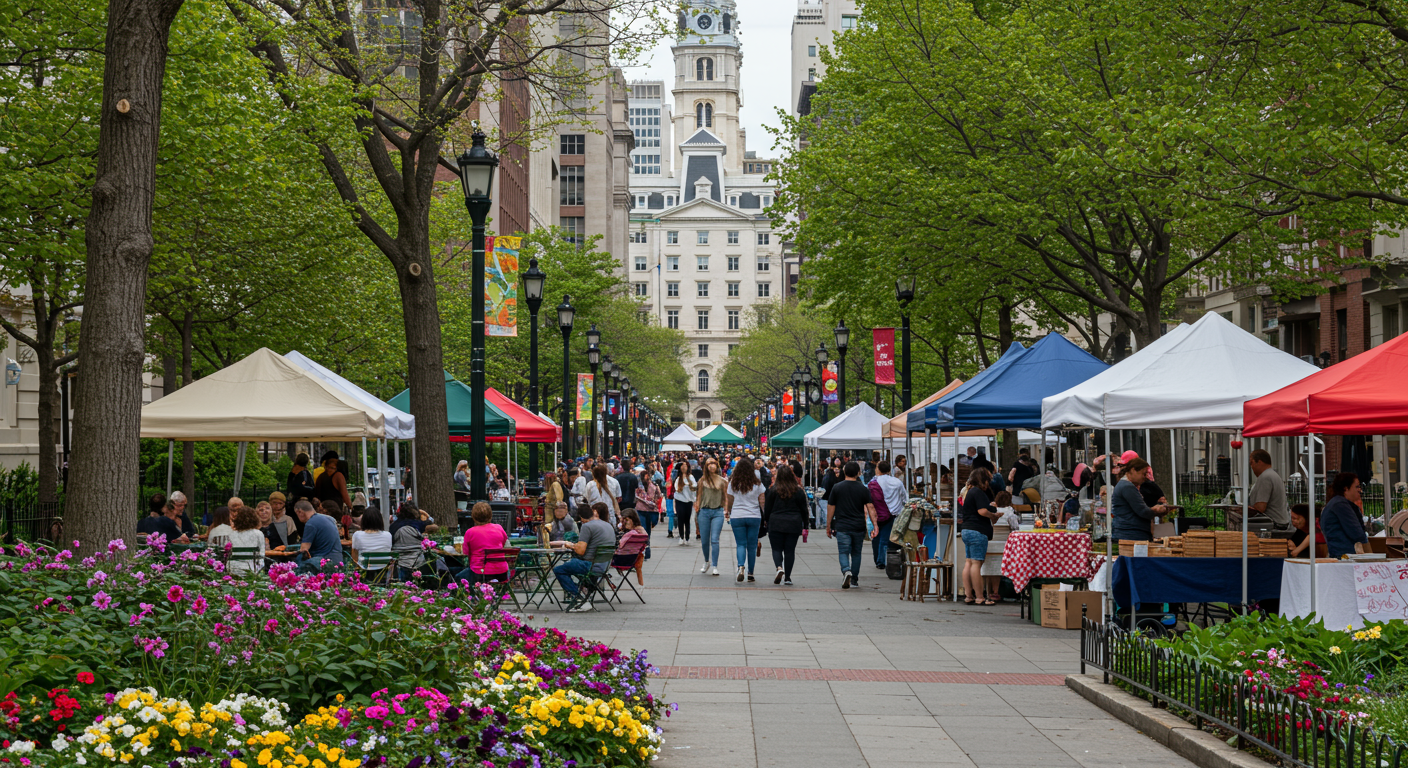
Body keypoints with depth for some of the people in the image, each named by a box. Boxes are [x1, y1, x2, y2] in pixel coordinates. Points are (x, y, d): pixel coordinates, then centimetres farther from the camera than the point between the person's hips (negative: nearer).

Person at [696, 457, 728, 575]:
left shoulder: (722, 480, 4)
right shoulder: (703, 480, 3)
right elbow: (699, 495, 8)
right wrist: (697, 507, 1)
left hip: (717, 512, -1)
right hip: (704, 511, 1)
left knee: (714, 540, -9)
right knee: (705, 540, 8)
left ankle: (715, 566, -6)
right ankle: (706, 561, 31)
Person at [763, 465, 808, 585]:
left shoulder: (773, 490, -4)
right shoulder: (798, 491, 0)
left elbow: (767, 508, 2)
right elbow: (804, 509, 6)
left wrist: (766, 520, 16)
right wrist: (805, 525, 14)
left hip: (776, 524, -1)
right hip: (794, 525, 1)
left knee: (776, 548, 6)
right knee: (790, 550, 6)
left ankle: (779, 567, -21)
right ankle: (787, 577, 6)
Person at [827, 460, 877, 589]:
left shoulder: (836, 487, 0)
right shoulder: (863, 489, 1)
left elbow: (830, 508, 3)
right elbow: (870, 508, -4)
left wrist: (828, 526, 11)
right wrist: (875, 525, -3)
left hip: (842, 527, -2)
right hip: (859, 527, 2)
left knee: (843, 552, -2)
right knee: (856, 552, 14)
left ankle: (846, 571, -29)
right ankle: (854, 579, 20)